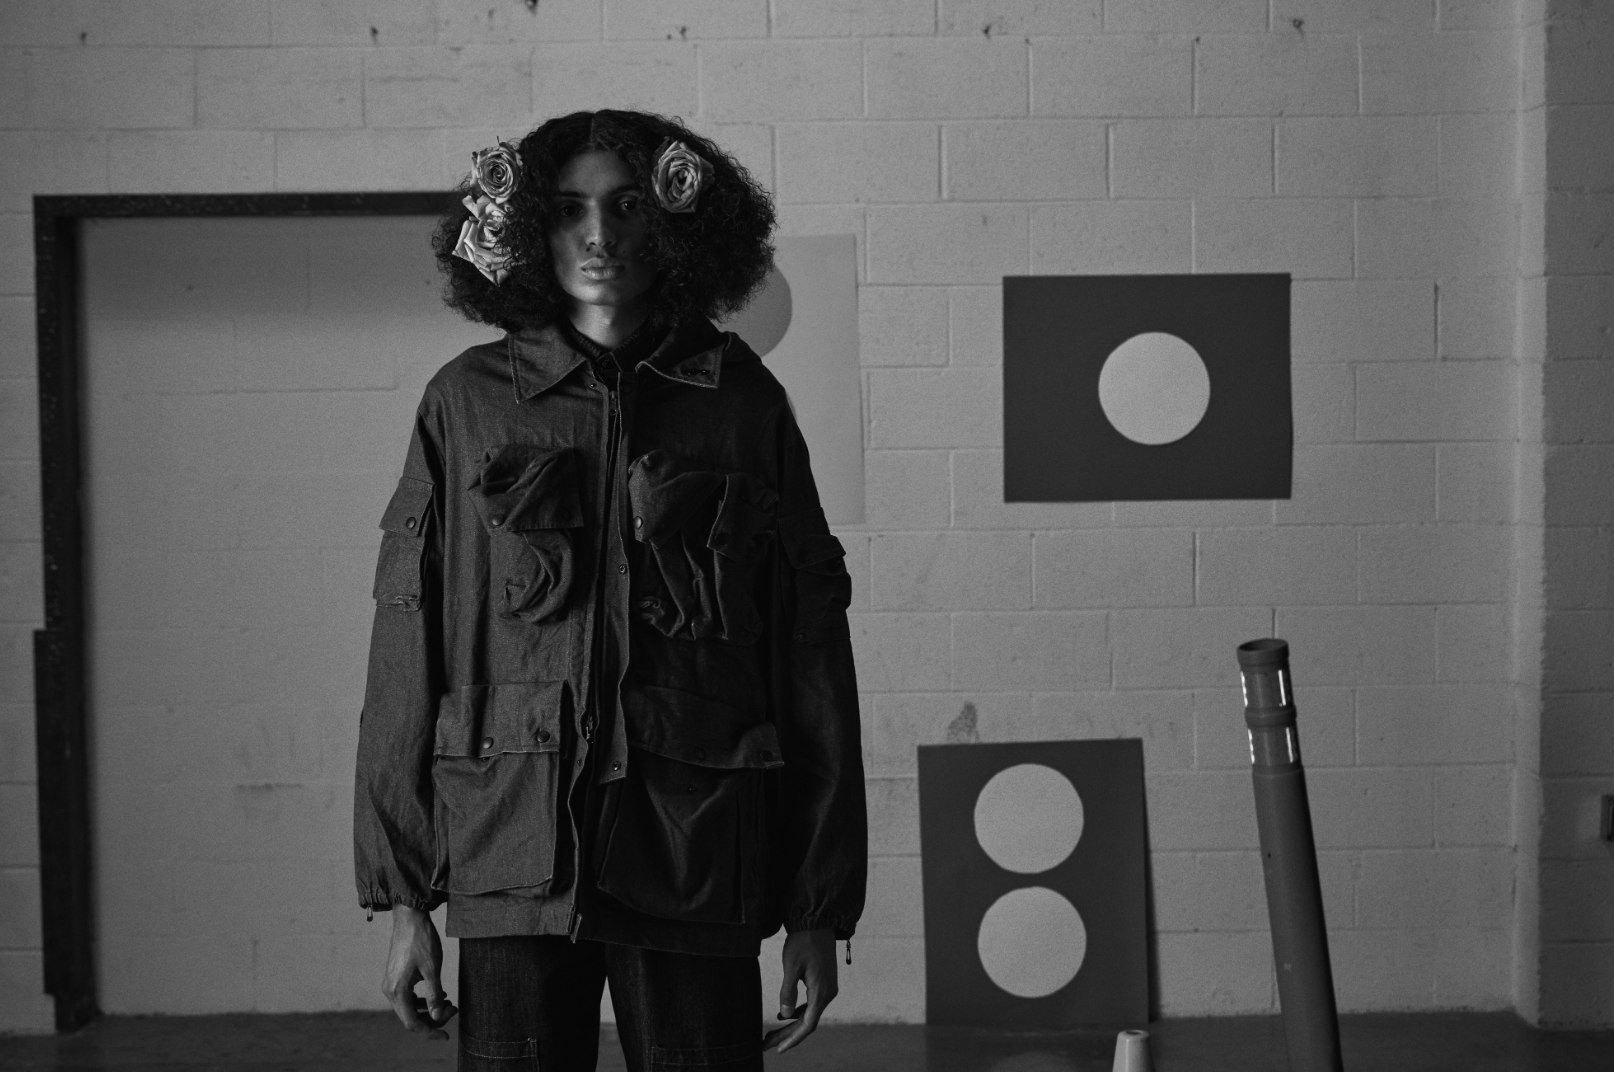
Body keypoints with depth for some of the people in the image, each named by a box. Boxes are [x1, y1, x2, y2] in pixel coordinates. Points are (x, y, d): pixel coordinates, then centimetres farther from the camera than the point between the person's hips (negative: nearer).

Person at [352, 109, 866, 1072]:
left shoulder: (743, 402, 3)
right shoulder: (468, 403, 4)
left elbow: (812, 654, 3)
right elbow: (408, 643, 3)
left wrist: (821, 911, 0)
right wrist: (402, 895, -1)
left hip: (697, 855, 0)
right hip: (513, 843, 0)